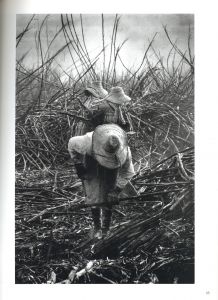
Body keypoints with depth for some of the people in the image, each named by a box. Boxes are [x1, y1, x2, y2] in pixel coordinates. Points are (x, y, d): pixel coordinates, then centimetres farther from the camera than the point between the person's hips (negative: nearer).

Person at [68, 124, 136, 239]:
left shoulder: (124, 152, -38)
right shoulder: (88, 142, -42)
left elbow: (127, 173, -17)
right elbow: (72, 144, -17)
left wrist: (116, 190, -18)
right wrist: (78, 166, -13)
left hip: (111, 169, 0)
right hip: (92, 162, 0)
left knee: (109, 198, 0)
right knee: (93, 196, -3)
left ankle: (106, 229, 22)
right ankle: (96, 227, 19)